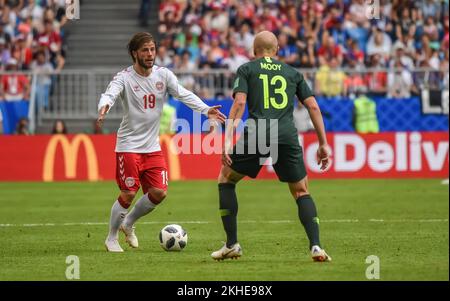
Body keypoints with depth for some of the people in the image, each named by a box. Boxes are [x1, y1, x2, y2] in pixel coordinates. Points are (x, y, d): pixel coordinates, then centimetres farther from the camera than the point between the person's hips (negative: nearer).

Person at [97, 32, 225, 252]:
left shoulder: (163, 75, 1)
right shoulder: (125, 77, -11)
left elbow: (183, 94, -8)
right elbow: (110, 94, -28)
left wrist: (206, 110, -24)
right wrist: (104, 106, -53)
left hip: (152, 147, 5)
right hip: (128, 145, -5)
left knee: (159, 193, -2)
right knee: (128, 194, -8)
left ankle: (128, 224, 23)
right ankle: (111, 239, 11)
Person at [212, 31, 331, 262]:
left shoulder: (246, 69, 14)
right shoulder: (292, 73, 22)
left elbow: (239, 103, -1)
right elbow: (313, 106, 15)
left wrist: (227, 141, -7)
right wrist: (323, 144, 17)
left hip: (256, 134, -2)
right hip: (287, 137, 2)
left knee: (225, 180, 19)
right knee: (301, 191, 16)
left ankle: (232, 245, 13)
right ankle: (316, 247, -3)